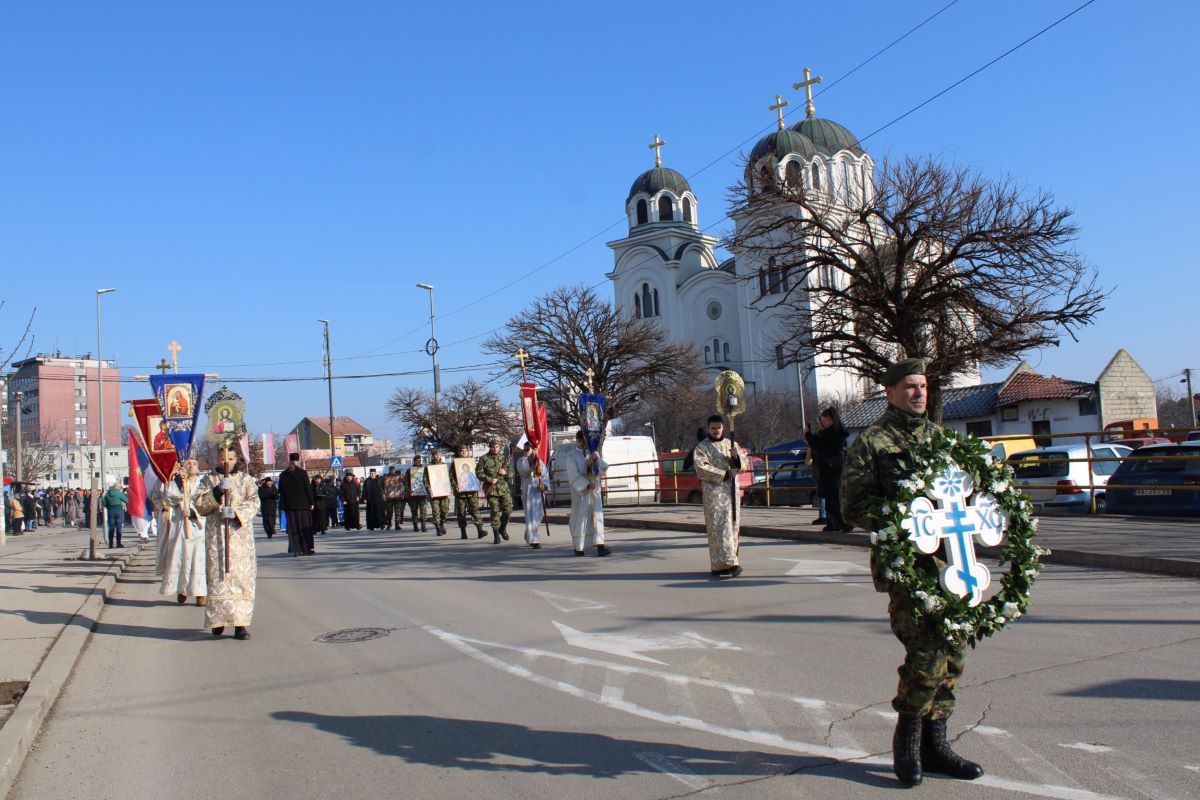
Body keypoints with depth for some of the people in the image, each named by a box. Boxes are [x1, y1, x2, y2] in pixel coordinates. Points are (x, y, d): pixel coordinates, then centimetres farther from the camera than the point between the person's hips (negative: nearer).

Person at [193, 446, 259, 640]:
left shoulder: (246, 480, 11)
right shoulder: (208, 480, 12)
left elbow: (254, 503, -2)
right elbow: (199, 504, 0)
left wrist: (236, 512, -19)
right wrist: (217, 491, -15)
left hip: (240, 535, 0)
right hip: (216, 535, 0)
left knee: (242, 577, -6)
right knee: (218, 577, -2)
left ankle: (241, 623, -6)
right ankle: (218, 620, 9)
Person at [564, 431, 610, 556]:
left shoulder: (593, 452, 12)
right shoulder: (572, 455, -4)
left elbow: (605, 467, 5)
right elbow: (573, 474, -11)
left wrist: (597, 459, -13)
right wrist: (587, 484, -18)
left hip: (595, 490, 4)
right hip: (580, 490, -4)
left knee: (597, 516, -5)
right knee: (580, 518, 1)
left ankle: (600, 546, -10)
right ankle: (578, 547, 12)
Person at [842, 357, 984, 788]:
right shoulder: (872, 442, -1)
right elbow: (854, 506, -7)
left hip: (948, 559, 7)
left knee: (952, 653, 8)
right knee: (926, 652, -12)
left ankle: (934, 742, 23)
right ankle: (907, 739, 9)